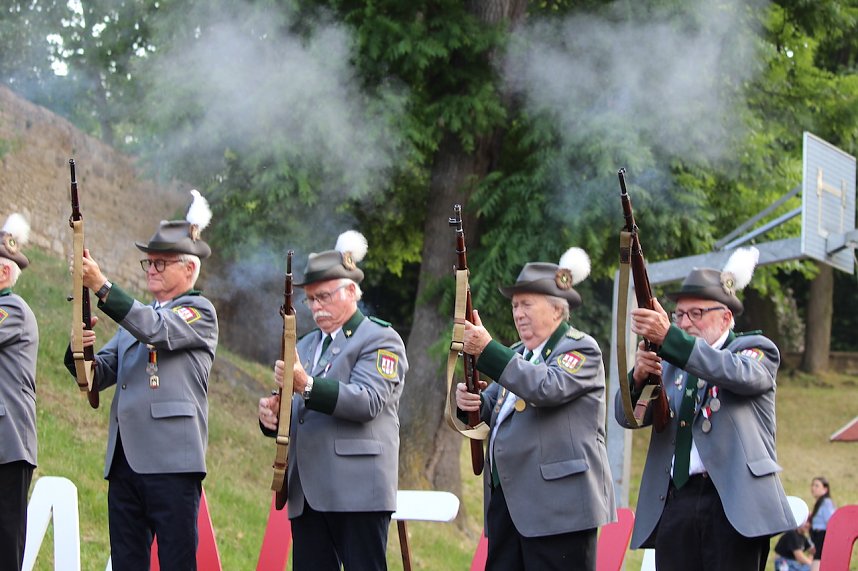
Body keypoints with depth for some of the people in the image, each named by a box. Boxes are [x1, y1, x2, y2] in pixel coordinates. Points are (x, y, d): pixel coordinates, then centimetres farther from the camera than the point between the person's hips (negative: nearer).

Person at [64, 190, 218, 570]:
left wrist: (101, 286, -23)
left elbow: (156, 330, -18)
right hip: (124, 460, 7)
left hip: (171, 462, -7)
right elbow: (98, 376, 16)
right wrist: (80, 352, -7)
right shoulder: (135, 315, 24)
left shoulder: (199, 312, 2)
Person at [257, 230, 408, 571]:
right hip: (308, 492, 7)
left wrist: (308, 386, -29)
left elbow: (368, 401, -17)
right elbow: (295, 414, 22)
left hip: (358, 490, -7)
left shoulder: (381, 340, 0)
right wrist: (271, 416, -2)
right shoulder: (305, 346, 24)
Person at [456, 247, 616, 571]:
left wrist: (486, 350, -25)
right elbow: (493, 407, 19)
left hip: (558, 504, -8)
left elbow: (547, 387, -22)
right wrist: (470, 402, -6)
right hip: (507, 503, 9)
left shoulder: (581, 349, -4)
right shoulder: (519, 354, 23)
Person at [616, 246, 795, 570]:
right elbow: (627, 417, 11)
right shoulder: (670, 362, 21)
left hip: (733, 505, -4)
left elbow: (739, 373, -16)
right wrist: (638, 378, -13)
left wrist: (668, 337, -27)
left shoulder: (756, 350, 9)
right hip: (674, 505, 4)